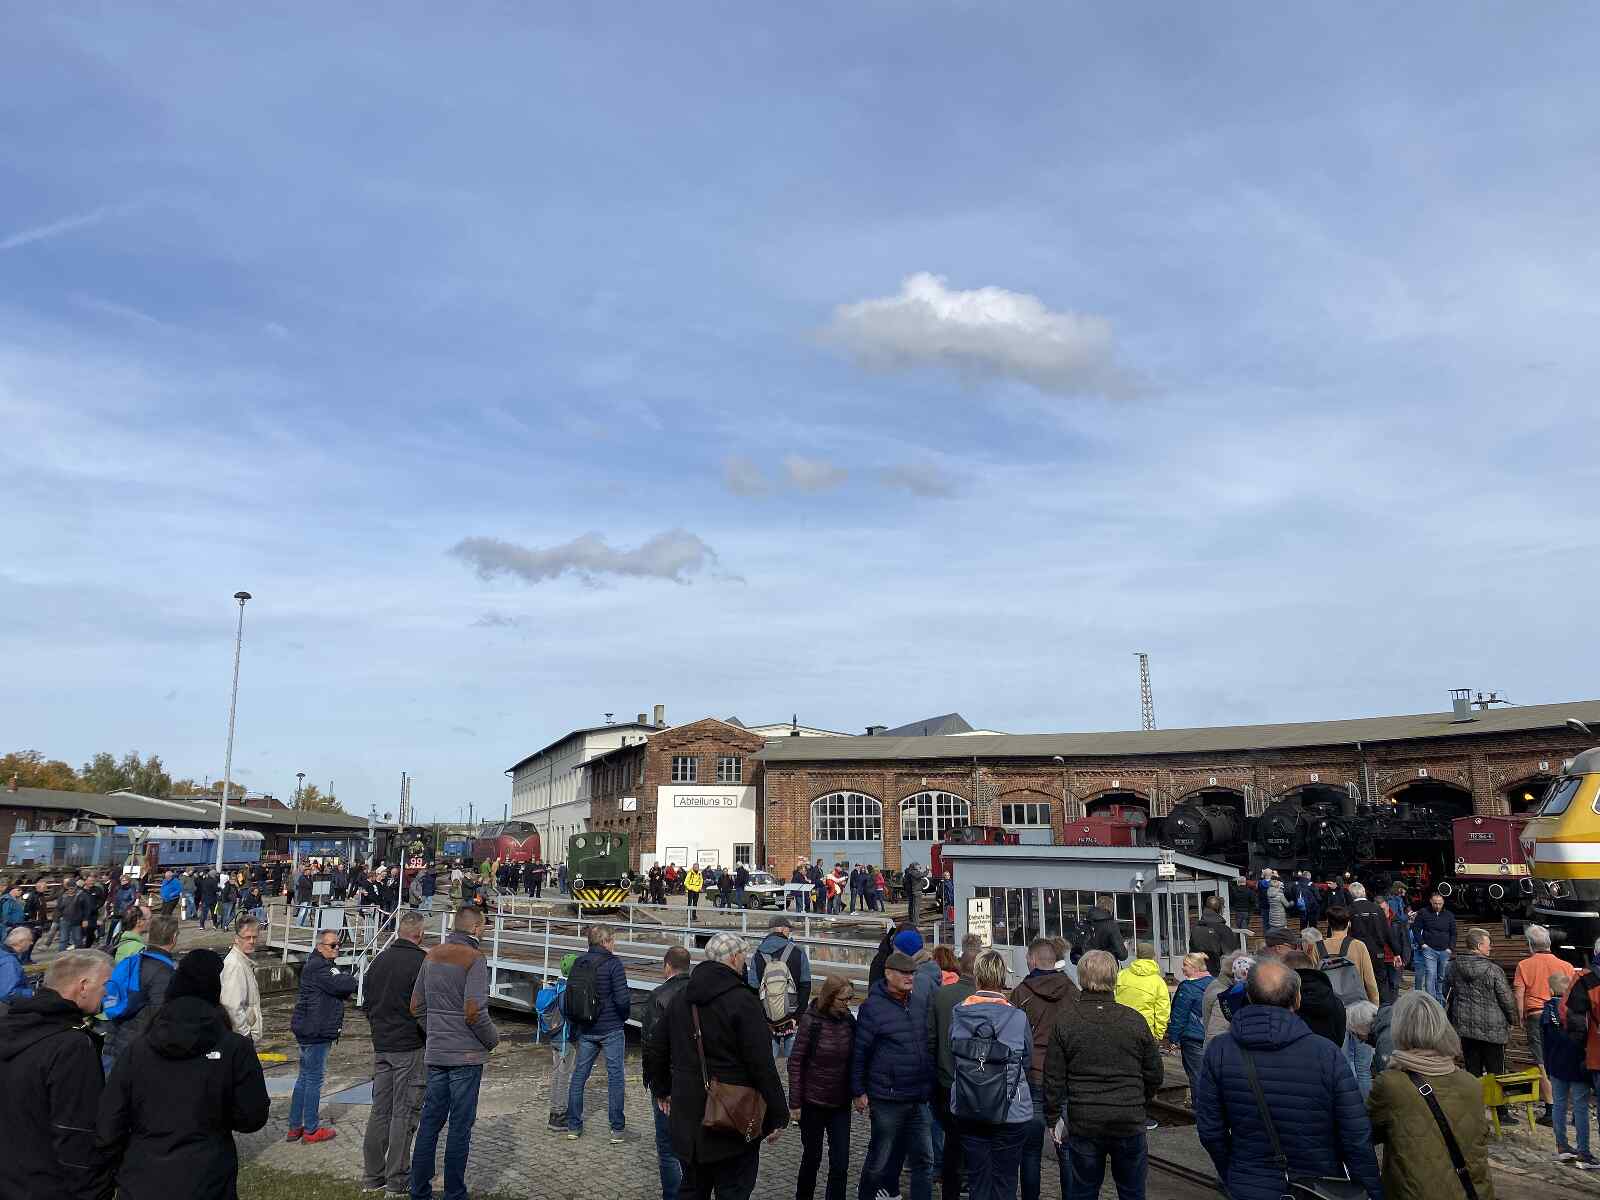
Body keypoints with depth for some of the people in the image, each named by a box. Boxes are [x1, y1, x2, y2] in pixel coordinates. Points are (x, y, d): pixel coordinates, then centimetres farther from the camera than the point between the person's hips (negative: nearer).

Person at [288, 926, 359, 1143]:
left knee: (305, 1077, 16)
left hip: (309, 1030, 11)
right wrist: (357, 982, -8)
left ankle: (295, 1127, 25)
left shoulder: (322, 965, 17)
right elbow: (339, 984, -26)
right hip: (315, 1032, -11)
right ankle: (311, 1130, 6)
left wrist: (347, 987, -7)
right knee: (314, 1078, -2)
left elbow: (338, 989, 14)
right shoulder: (317, 967, -17)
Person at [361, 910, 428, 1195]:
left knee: (379, 1110, 14)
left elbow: (366, 1002, 14)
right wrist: (428, 1035, -1)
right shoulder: (420, 962, -17)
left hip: (381, 1046, 7)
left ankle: (372, 1174, 21)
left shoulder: (379, 960, 7)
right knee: (405, 1112, 2)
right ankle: (397, 1178, 7)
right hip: (410, 1047, -7)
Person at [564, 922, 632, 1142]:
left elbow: (568, 997, 7)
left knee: (579, 1076, 14)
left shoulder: (578, 963, 3)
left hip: (585, 1031, 5)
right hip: (611, 1029, -5)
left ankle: (573, 1126, 21)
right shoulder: (612, 963, -14)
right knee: (615, 1076, 4)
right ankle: (618, 1130, 9)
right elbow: (622, 998, -19)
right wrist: (624, 1017, 1)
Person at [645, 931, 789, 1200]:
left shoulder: (681, 999, 7)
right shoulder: (743, 1001, -16)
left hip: (687, 1118, 7)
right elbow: (763, 1066, -18)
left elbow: (654, 1050, 17)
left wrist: (661, 1090, 32)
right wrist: (778, 1116, -9)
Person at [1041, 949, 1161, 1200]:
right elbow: (1154, 1075, 4)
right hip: (1130, 1123, 1)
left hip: (1083, 1125, -1)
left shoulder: (1065, 1024, -9)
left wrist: (1053, 1119, 8)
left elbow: (1053, 1080, -5)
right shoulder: (1136, 1021, -6)